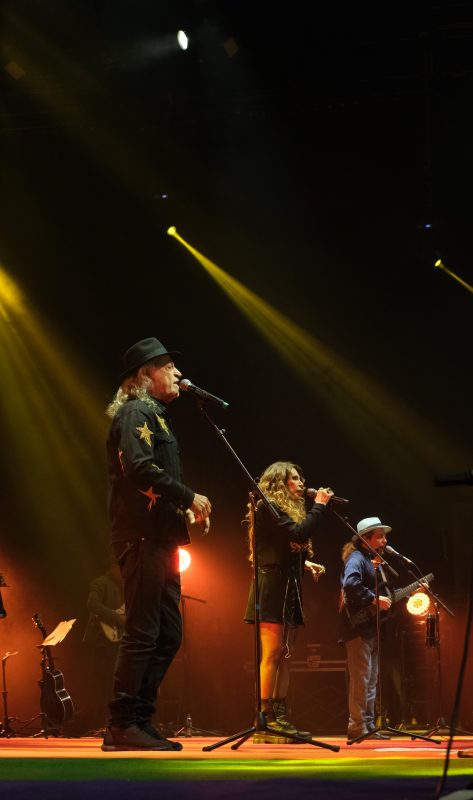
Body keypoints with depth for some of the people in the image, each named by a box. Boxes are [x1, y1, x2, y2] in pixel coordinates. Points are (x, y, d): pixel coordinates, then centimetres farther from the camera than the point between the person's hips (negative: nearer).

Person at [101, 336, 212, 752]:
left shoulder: (154, 415, 25)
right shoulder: (136, 413, -6)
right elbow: (139, 467, -21)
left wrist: (185, 507, 10)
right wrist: (189, 497, -15)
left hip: (159, 538, 10)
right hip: (143, 536, -10)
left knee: (168, 634, 9)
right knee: (143, 632, -10)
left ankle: (140, 720, 12)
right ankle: (123, 724, -8)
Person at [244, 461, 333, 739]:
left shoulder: (287, 509, 22)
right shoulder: (267, 507, -7)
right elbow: (299, 534, -19)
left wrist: (305, 563, 7)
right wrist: (319, 505, -11)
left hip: (289, 588, 10)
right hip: (273, 587, -10)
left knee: (285, 654, 5)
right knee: (273, 653, -12)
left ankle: (280, 716, 4)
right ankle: (266, 716, -12)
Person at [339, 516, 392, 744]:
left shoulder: (374, 560, 19)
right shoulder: (356, 559, -12)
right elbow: (350, 583, -30)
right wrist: (375, 599, -25)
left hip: (371, 627, 10)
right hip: (358, 627, -10)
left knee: (371, 680, 12)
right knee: (361, 679, -10)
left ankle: (368, 726, 16)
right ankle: (357, 727, -9)